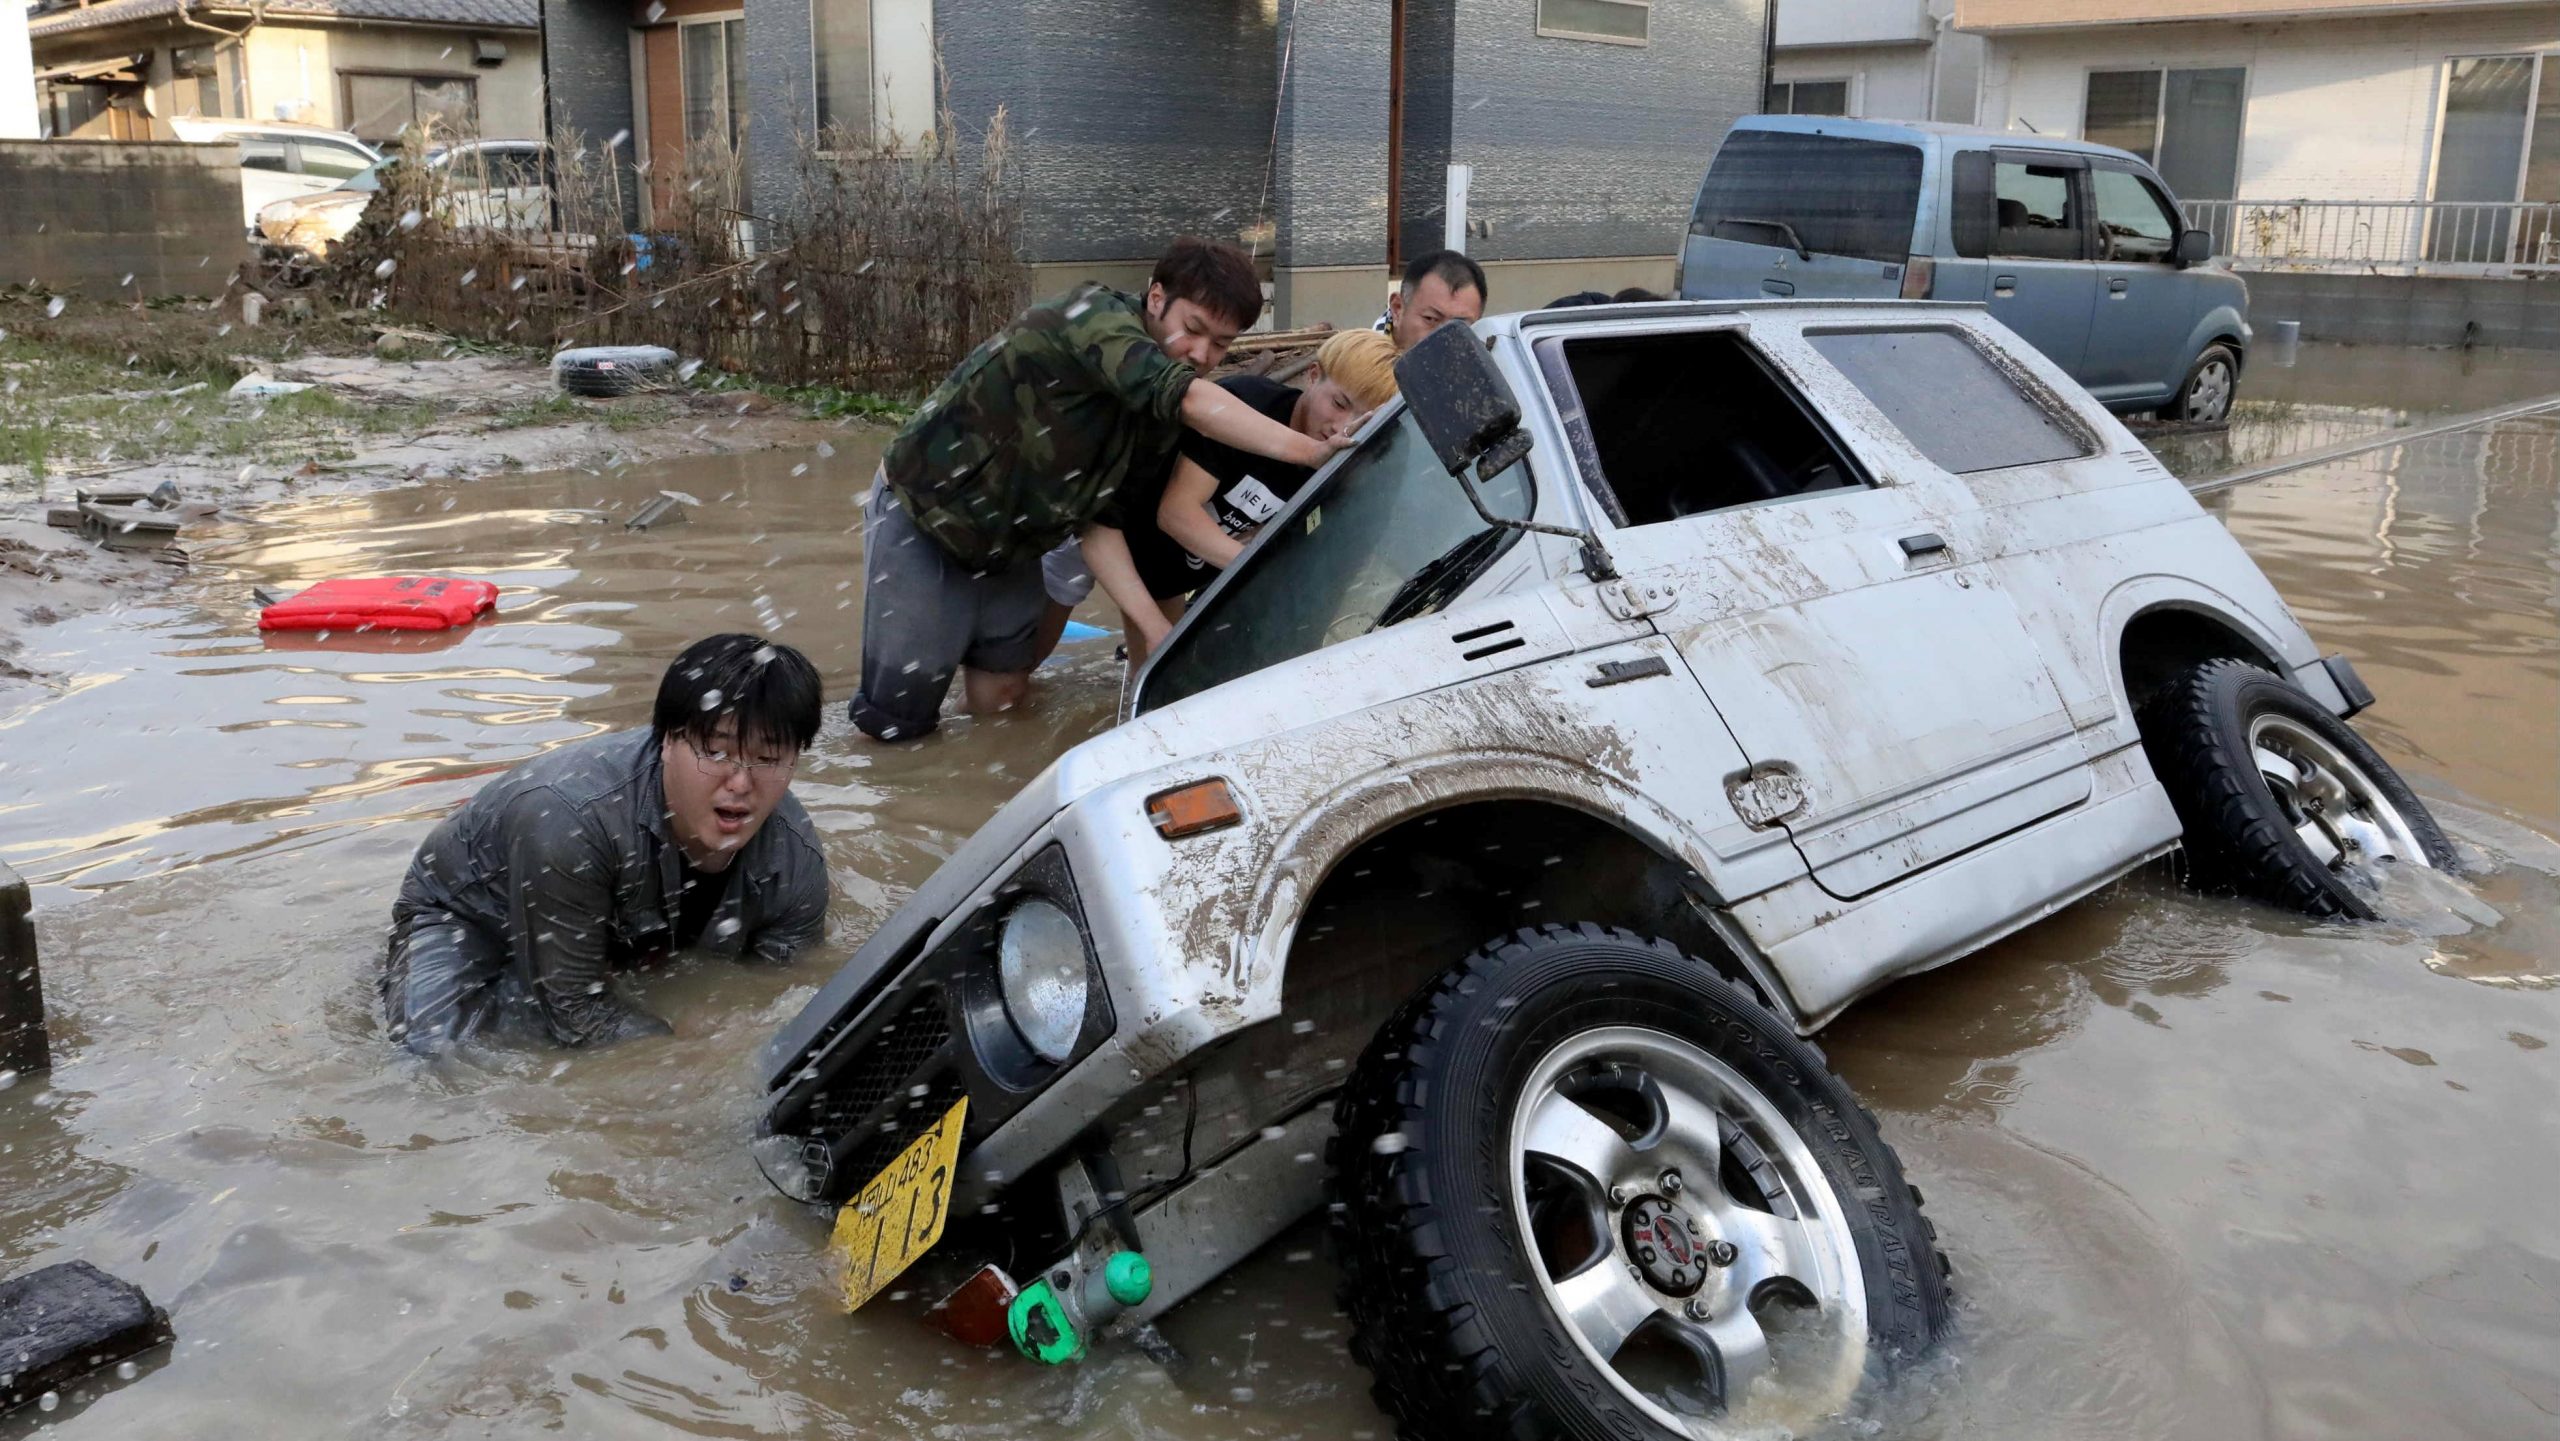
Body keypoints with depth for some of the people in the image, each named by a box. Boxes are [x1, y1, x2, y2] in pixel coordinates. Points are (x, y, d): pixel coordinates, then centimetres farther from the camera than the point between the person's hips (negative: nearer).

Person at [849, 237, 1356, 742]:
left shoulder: (1159, 415, -2)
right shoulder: (1096, 317, -25)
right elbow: (1188, 399, -41)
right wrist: (1310, 450, -46)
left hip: (1009, 550, 7)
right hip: (921, 515, -7)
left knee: (1000, 699, 7)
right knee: (897, 721, -4)